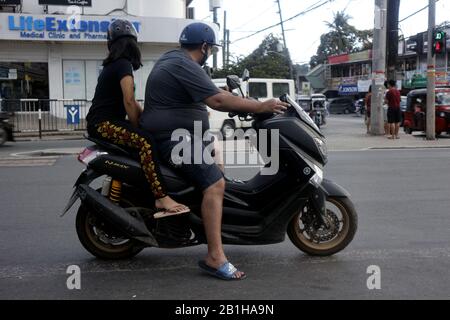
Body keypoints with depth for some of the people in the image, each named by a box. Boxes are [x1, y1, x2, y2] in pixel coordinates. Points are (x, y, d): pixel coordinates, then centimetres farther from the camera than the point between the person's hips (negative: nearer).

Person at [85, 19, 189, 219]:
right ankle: (161, 198, -40)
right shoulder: (124, 64, -7)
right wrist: (138, 128, -7)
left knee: (142, 139, 16)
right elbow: (129, 102, -17)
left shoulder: (114, 65, 21)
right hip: (103, 123, -10)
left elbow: (131, 102, 20)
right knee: (145, 141, -30)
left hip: (102, 123, 10)